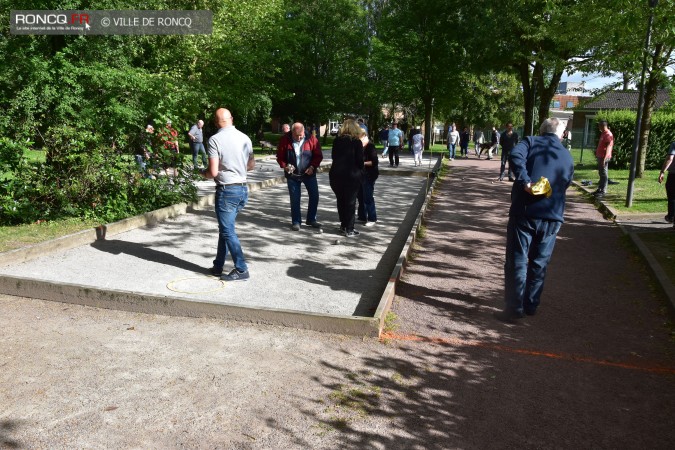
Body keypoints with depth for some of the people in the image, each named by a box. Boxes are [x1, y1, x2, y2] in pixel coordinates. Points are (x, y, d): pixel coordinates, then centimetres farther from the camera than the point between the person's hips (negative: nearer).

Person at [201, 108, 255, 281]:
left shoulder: (215, 140, -13)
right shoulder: (245, 138, 4)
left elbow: (213, 172, -17)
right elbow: (251, 165, 15)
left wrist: (203, 173, 5)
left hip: (227, 190, -7)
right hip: (243, 189, 7)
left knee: (228, 231, 2)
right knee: (225, 227, 17)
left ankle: (241, 270, 4)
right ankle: (218, 266, 26)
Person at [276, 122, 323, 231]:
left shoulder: (311, 139, -10)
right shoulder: (285, 140, -10)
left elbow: (318, 155, -3)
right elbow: (280, 156, -1)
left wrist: (313, 166, -16)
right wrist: (285, 166, -18)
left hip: (309, 173, 1)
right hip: (292, 174, -1)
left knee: (314, 196, 4)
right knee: (294, 199, 3)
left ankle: (311, 219, 21)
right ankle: (296, 221, 16)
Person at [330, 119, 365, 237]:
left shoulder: (337, 140, 4)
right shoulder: (357, 142, -7)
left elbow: (333, 156, 11)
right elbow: (360, 160, -7)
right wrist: (360, 173, 8)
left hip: (336, 174, 4)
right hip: (352, 175, -4)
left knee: (340, 200, 16)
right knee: (350, 202, 3)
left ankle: (343, 225, 25)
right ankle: (349, 229, 5)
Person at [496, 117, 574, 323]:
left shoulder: (531, 142, 4)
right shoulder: (568, 156, 16)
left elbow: (515, 157, -17)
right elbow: (565, 184, 23)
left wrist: (525, 181, -21)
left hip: (525, 211, -4)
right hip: (553, 217, 4)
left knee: (517, 261, 0)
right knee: (539, 263, 15)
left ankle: (514, 308, 0)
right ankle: (531, 305, 24)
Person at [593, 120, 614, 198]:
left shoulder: (608, 134, -15)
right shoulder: (603, 133, 15)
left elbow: (608, 147, -21)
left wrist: (604, 158, -26)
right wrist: (597, 153, 25)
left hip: (604, 157, -10)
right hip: (600, 156, 10)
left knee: (603, 174, -6)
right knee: (601, 173, 14)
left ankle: (603, 191, -3)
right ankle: (599, 189, 22)